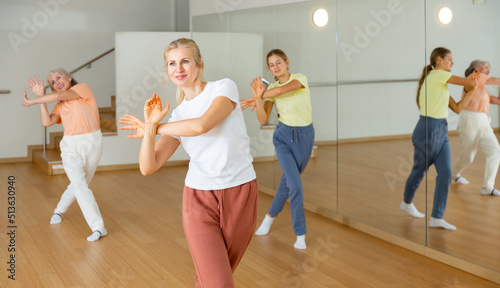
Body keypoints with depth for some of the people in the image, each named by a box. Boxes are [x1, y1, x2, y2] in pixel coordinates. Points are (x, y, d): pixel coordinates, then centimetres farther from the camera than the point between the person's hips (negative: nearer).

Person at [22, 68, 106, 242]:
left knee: (79, 185, 10)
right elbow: (47, 122, -5)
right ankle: (98, 227, -6)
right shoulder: (60, 105, 11)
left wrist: (32, 101, -8)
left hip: (91, 143, -3)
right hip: (70, 146, 3)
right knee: (80, 186, -11)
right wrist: (41, 98, -6)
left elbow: (61, 95, -17)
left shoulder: (83, 88, -3)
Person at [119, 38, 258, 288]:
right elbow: (147, 167, -3)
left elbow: (201, 125, -23)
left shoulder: (224, 87, -4)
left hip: (240, 193, -1)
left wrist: (154, 128, -9)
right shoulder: (177, 116, 6)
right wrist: (150, 126, -17)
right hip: (199, 197, 1)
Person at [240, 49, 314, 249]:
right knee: (295, 184, -13)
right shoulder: (271, 90, -1)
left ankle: (271, 215, 38)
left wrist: (258, 97, -19)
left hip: (305, 135, 0)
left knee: (288, 180, 13)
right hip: (283, 136, 0)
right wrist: (258, 98, -25)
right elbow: (263, 120, -10)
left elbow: (282, 89, -29)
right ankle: (300, 234, -2)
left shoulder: (300, 78, -8)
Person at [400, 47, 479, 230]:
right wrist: (473, 84, 12)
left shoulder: (442, 84, 16)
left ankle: (437, 218, 0)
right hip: (428, 129, -8)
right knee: (420, 170, 10)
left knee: (446, 174, -2)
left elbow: (458, 108, 12)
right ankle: (407, 202, 34)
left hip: (441, 132, 8)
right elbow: (468, 82, -11)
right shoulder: (437, 74, -11)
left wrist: (472, 90, 8)